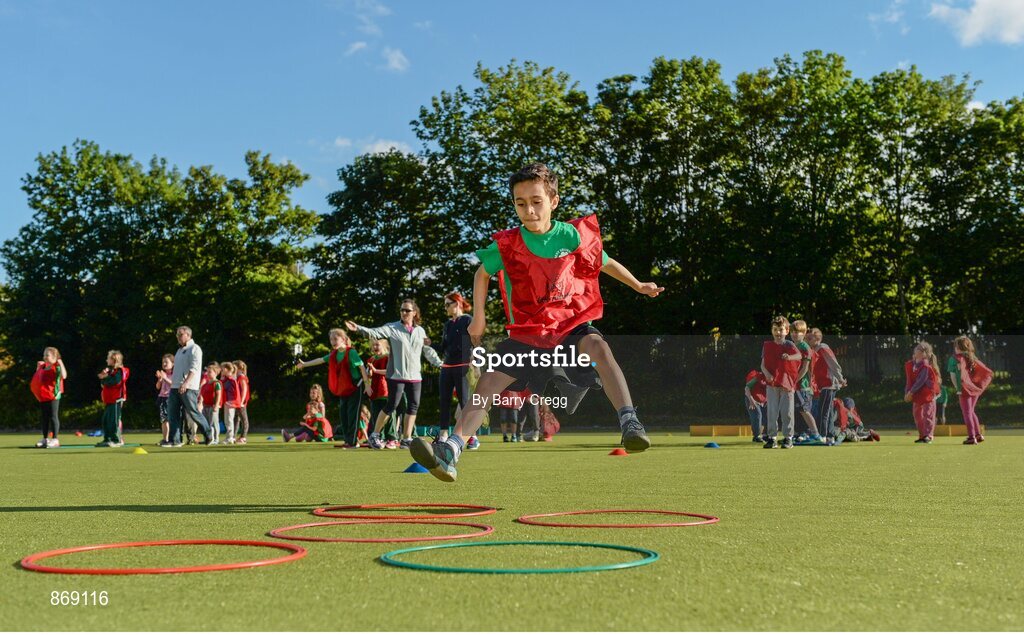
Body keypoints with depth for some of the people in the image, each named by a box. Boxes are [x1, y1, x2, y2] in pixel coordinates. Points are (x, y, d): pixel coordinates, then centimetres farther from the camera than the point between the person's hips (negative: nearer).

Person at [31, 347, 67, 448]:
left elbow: (64, 376, -29)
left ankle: (55, 440, -1)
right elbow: (37, 379, 28)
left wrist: (61, 364, -27)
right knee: (44, 417, 11)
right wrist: (38, 367, 20)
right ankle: (45, 439, 18)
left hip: (53, 396, -8)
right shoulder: (42, 367, 14)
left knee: (53, 417, -5)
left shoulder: (56, 367, -10)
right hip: (43, 396, 8)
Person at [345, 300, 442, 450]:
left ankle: (406, 439, 12)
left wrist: (439, 363, 12)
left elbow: (428, 350, 18)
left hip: (414, 375, 5)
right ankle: (375, 435, 9)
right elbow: (375, 332, -15)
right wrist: (358, 329, -30)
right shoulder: (392, 328, -2)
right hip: (397, 375, -5)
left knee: (413, 406, 3)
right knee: (392, 405, -6)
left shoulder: (420, 331, 11)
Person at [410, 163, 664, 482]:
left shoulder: (574, 235, -4)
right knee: (487, 383, -11)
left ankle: (630, 423, -41)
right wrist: (478, 317, 11)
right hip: (526, 333, 1)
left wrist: (638, 285, 23)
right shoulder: (506, 245, -6)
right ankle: (451, 451, -12)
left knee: (599, 347, -34)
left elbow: (604, 262, 17)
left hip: (572, 327, -1)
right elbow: (482, 273, 15)